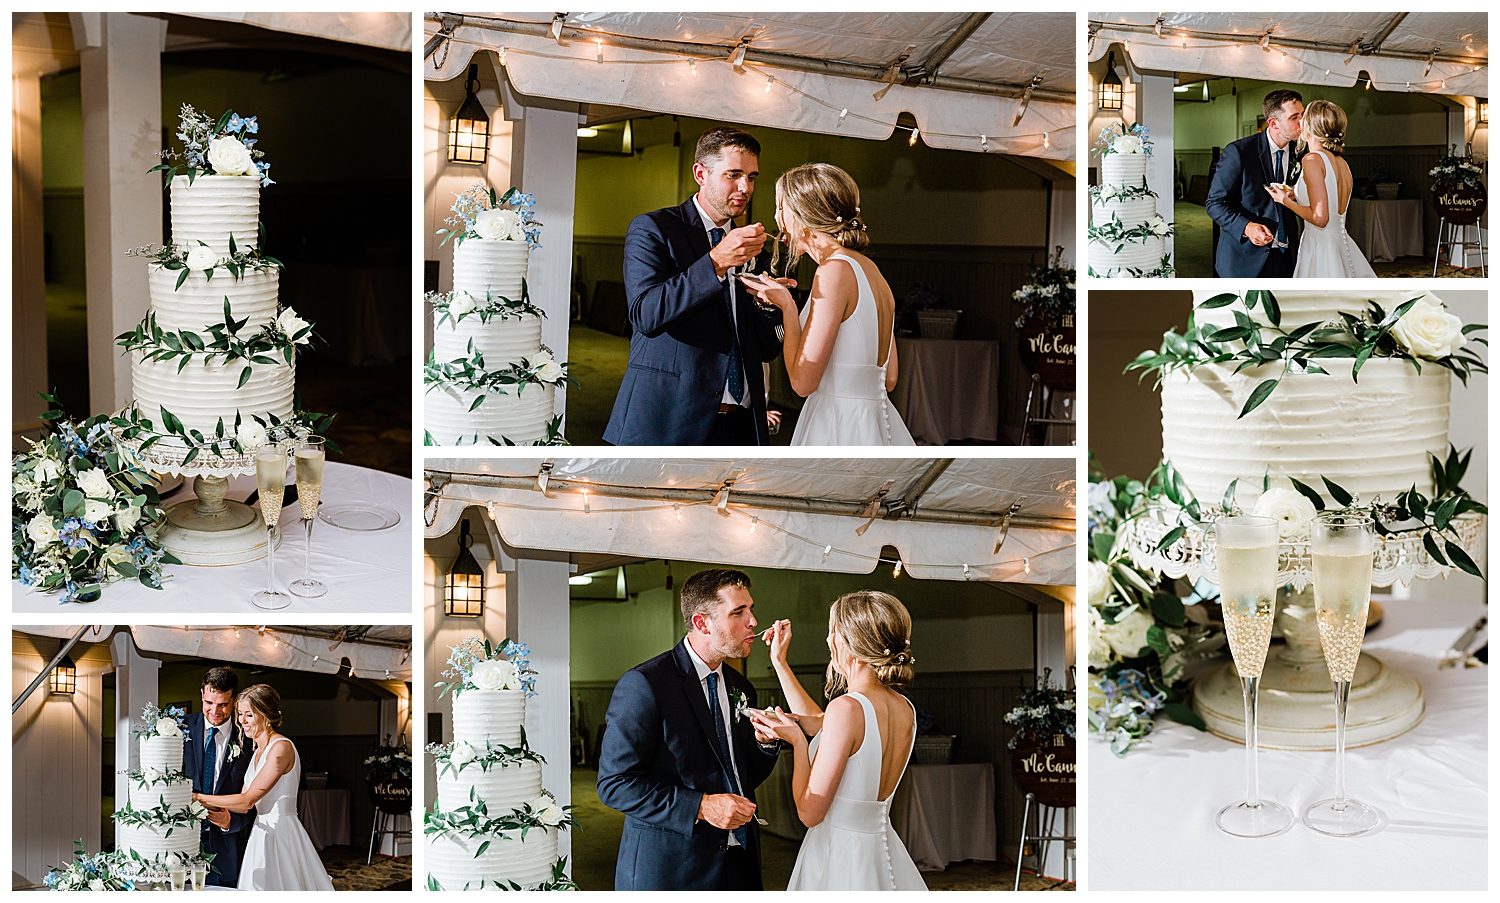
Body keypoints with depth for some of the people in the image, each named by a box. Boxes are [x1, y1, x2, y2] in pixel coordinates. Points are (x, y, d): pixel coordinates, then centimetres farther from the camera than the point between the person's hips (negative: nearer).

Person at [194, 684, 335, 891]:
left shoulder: (282, 748, -15)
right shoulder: (258, 752, 14)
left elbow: (248, 800, -17)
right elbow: (245, 806, 12)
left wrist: (200, 798, -13)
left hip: (282, 834, -9)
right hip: (262, 834, 9)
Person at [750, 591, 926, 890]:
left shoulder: (848, 707, -22)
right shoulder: (905, 709, 2)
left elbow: (810, 812, -19)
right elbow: (817, 722, 21)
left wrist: (797, 740, -7)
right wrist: (779, 661, 25)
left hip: (838, 855, -7)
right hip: (882, 851, 7)